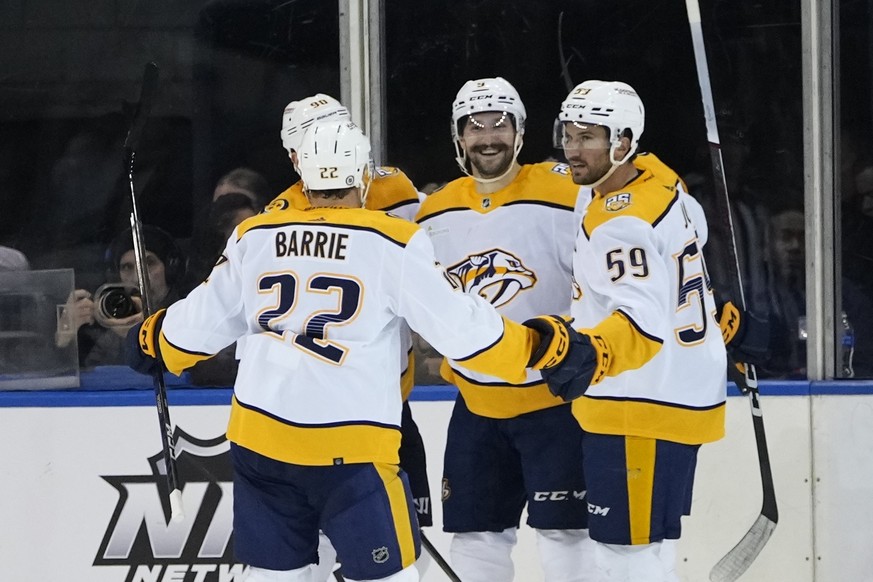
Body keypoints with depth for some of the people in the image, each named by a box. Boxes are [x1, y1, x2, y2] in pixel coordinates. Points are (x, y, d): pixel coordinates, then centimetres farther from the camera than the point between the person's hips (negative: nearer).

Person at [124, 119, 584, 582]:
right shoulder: (394, 243, -7)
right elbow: (460, 326, -8)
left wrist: (151, 341, 35)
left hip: (259, 436, 5)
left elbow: (200, 323, 15)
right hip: (349, 448, -4)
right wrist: (544, 346, 3)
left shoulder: (252, 237, 5)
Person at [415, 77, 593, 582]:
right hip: (477, 407, 5)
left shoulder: (563, 195, -14)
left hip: (555, 401, -5)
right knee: (477, 536, 10)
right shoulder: (436, 213, 4)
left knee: (564, 533, -6)